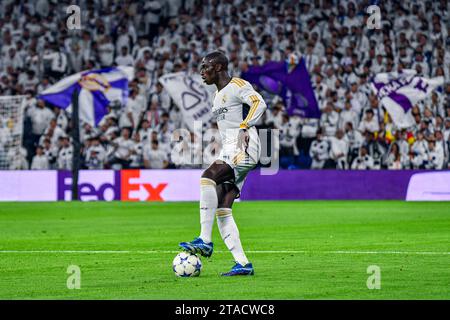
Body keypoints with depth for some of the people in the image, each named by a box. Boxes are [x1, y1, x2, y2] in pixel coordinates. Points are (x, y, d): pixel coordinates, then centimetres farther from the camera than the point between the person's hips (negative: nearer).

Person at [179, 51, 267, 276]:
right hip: (228, 152, 10)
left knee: (207, 177, -31)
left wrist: (244, 127, -33)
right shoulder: (218, 95, 25)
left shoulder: (238, 86, -3)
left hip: (245, 148, -10)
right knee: (221, 210, -1)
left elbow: (259, 103, -20)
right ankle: (243, 264, -3)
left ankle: (205, 241, -34)